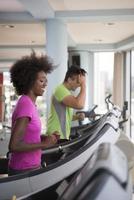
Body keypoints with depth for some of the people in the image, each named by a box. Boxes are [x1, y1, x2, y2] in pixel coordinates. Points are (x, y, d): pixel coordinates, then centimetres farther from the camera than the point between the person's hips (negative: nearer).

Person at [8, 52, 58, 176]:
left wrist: (45, 138, 2)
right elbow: (14, 145, -26)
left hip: (29, 167, 9)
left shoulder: (28, 103, 7)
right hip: (24, 172, -9)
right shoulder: (26, 105, -21)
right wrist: (44, 144, -18)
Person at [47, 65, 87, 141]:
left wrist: (77, 117, 8)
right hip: (57, 137, -10)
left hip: (63, 136, 10)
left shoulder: (66, 91, 18)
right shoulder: (61, 90, -15)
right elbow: (79, 105, -30)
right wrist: (83, 85, -21)